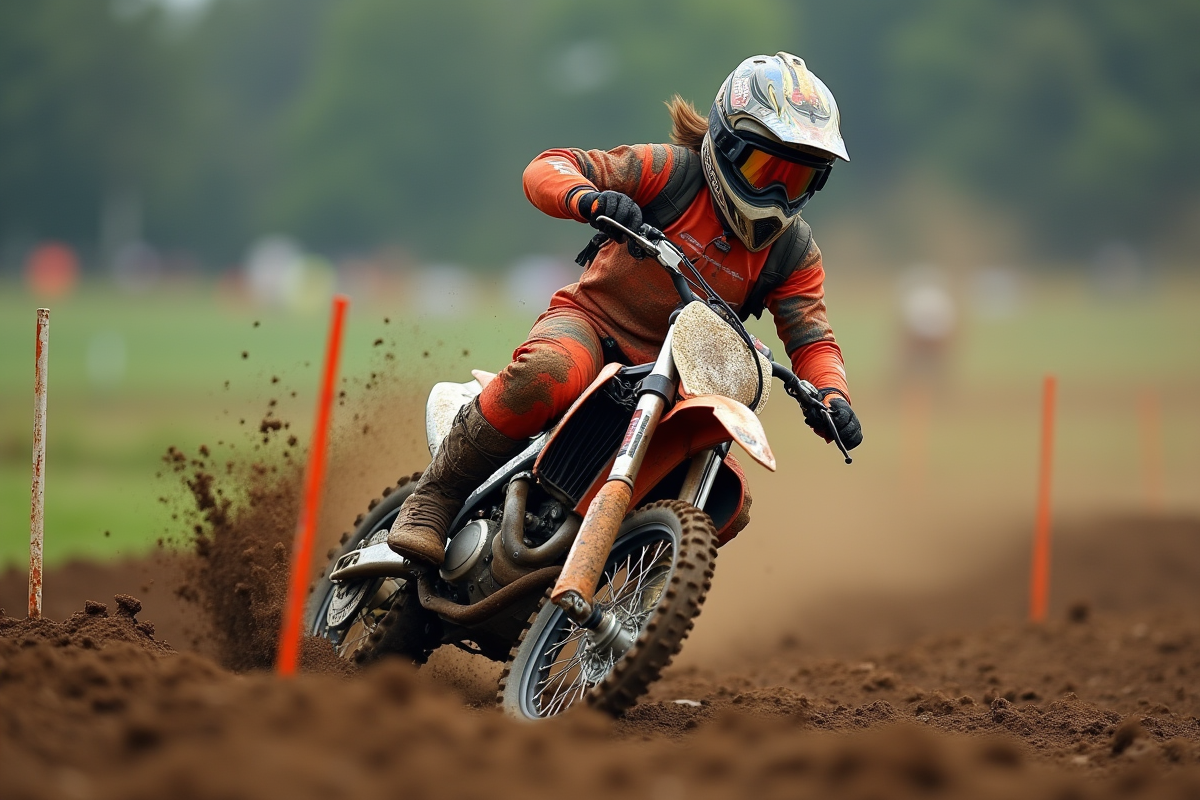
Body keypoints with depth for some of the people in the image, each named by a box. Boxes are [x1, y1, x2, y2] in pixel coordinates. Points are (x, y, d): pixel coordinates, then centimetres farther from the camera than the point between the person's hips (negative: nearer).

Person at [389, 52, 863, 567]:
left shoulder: (795, 251, 3)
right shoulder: (674, 171, -9)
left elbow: (811, 337, 1)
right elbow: (547, 170, -14)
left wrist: (832, 395, -22)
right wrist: (590, 199, -38)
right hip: (594, 318, -5)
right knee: (547, 373, -39)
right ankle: (435, 500, -24)